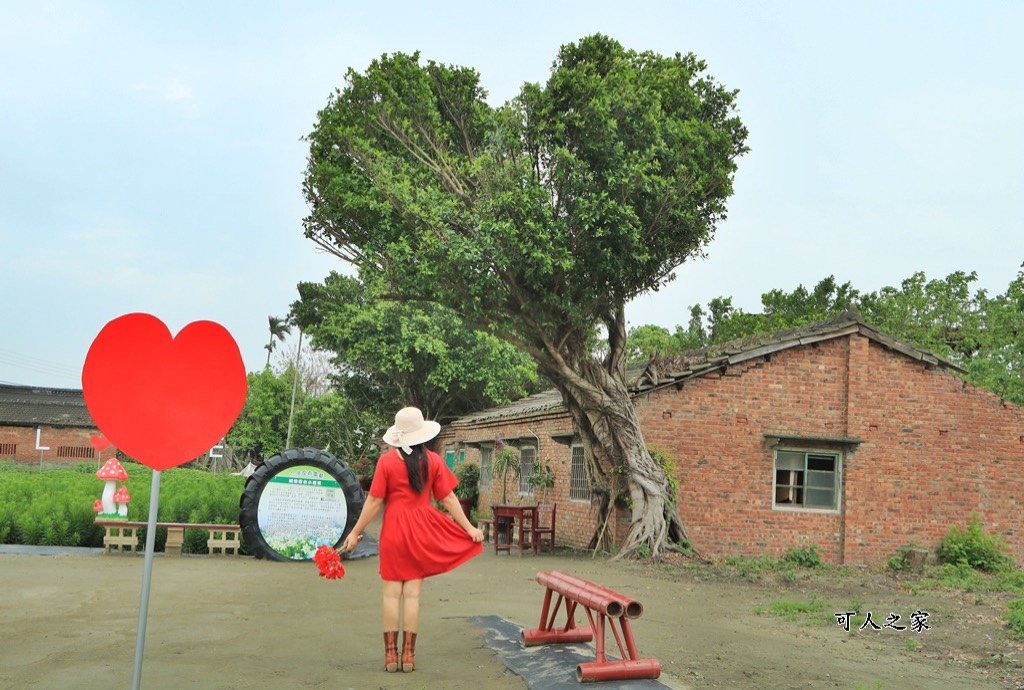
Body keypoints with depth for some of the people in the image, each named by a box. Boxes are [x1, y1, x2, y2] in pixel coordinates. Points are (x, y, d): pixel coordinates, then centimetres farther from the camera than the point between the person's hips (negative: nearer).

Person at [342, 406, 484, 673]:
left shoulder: (386, 461, -6)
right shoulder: (433, 461, -2)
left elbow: (374, 501, -6)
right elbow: (448, 499, 0)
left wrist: (355, 532, 2)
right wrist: (469, 528, 7)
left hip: (394, 531, -1)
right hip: (421, 531, 1)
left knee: (392, 593, 5)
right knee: (413, 594, 5)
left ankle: (391, 654, 9)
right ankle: (409, 655, 10)